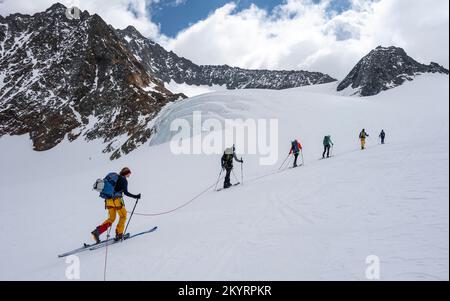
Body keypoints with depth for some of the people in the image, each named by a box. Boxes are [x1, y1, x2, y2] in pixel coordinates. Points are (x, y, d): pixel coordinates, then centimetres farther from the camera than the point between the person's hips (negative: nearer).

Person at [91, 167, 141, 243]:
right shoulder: (124, 180, -4)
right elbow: (125, 192, -15)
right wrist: (135, 196, -12)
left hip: (109, 200, 7)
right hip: (116, 200, -7)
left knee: (111, 219, 16)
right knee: (123, 216, 12)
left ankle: (98, 231, 1)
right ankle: (119, 234, 11)